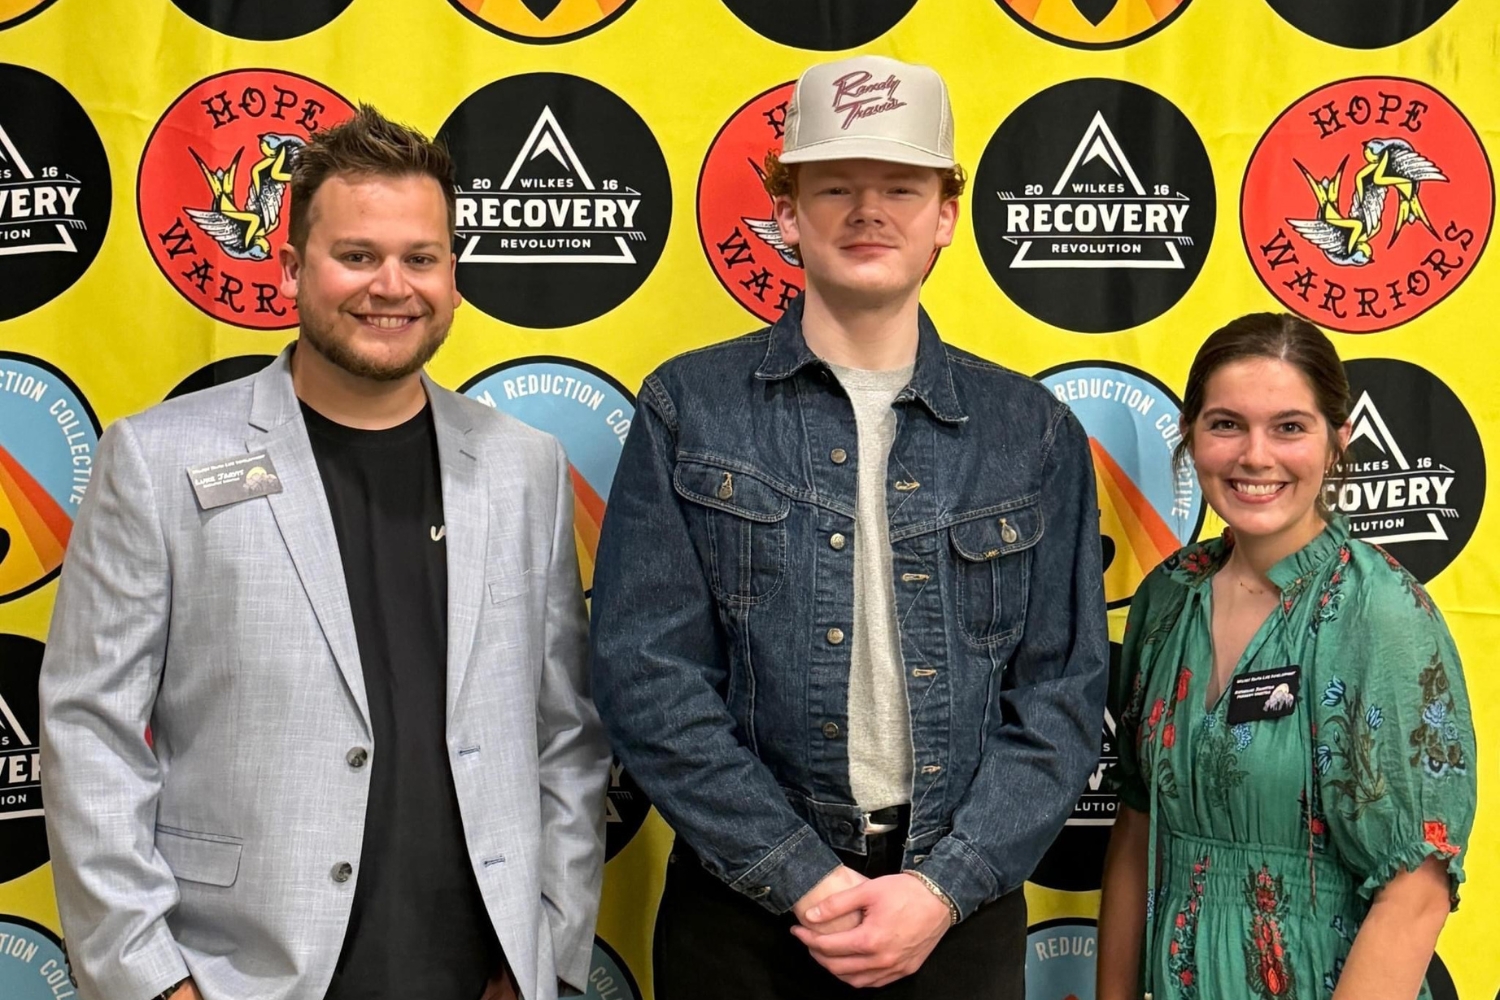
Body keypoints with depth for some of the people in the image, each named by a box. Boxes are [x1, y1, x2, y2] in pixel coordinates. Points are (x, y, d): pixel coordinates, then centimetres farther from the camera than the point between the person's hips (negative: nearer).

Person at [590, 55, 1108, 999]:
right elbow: (648, 676, -8)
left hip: (958, 909, 1)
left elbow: (1062, 696, 0)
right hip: (746, 901, -1)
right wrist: (806, 878, -12)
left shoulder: (1035, 433, 2)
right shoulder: (689, 409, -3)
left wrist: (944, 887, -11)